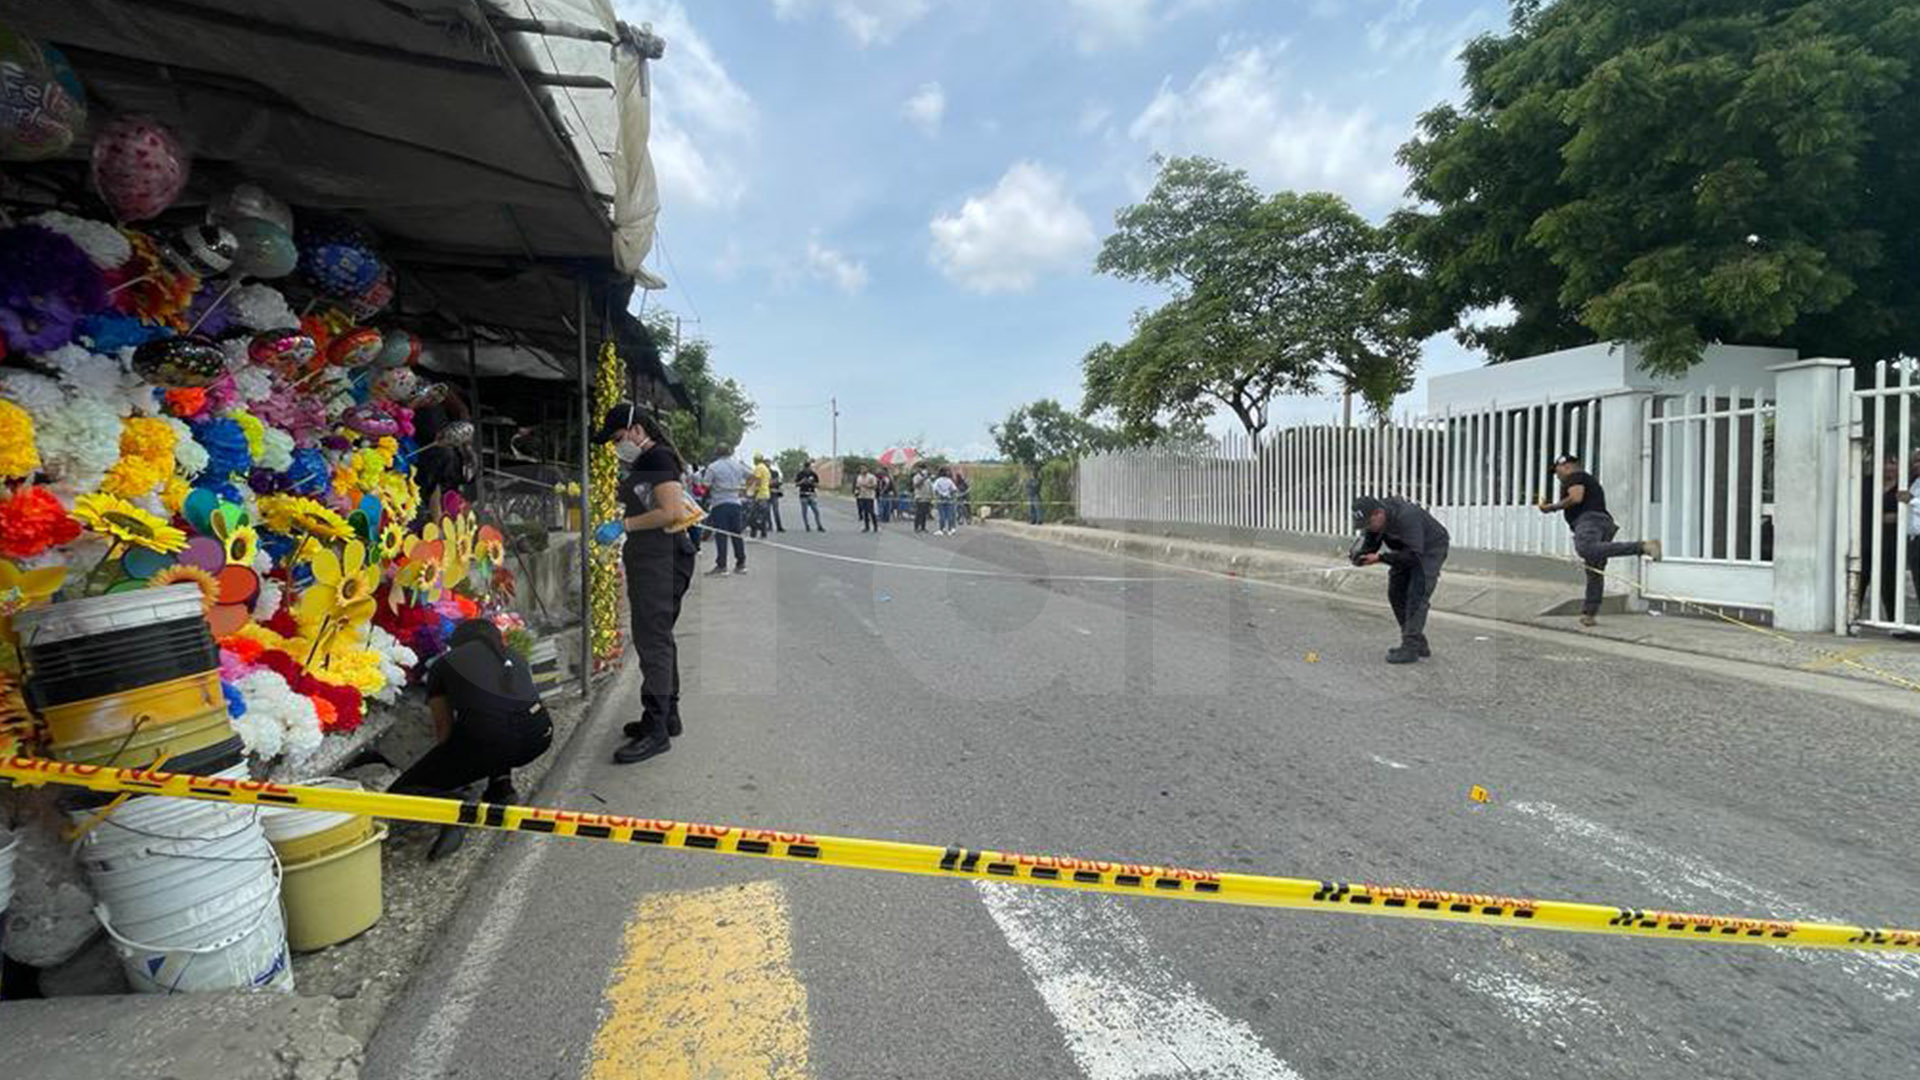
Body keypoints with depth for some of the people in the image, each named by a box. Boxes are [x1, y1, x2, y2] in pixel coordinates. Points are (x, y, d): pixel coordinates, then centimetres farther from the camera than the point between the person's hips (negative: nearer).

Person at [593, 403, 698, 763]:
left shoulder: (659, 458, -11)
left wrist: (623, 525, -17)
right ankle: (668, 715, 26)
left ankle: (656, 730, -7)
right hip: (648, 561, 11)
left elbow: (673, 512, -21)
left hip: (661, 560, -11)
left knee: (653, 641, -10)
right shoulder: (642, 463, 20)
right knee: (658, 639, 16)